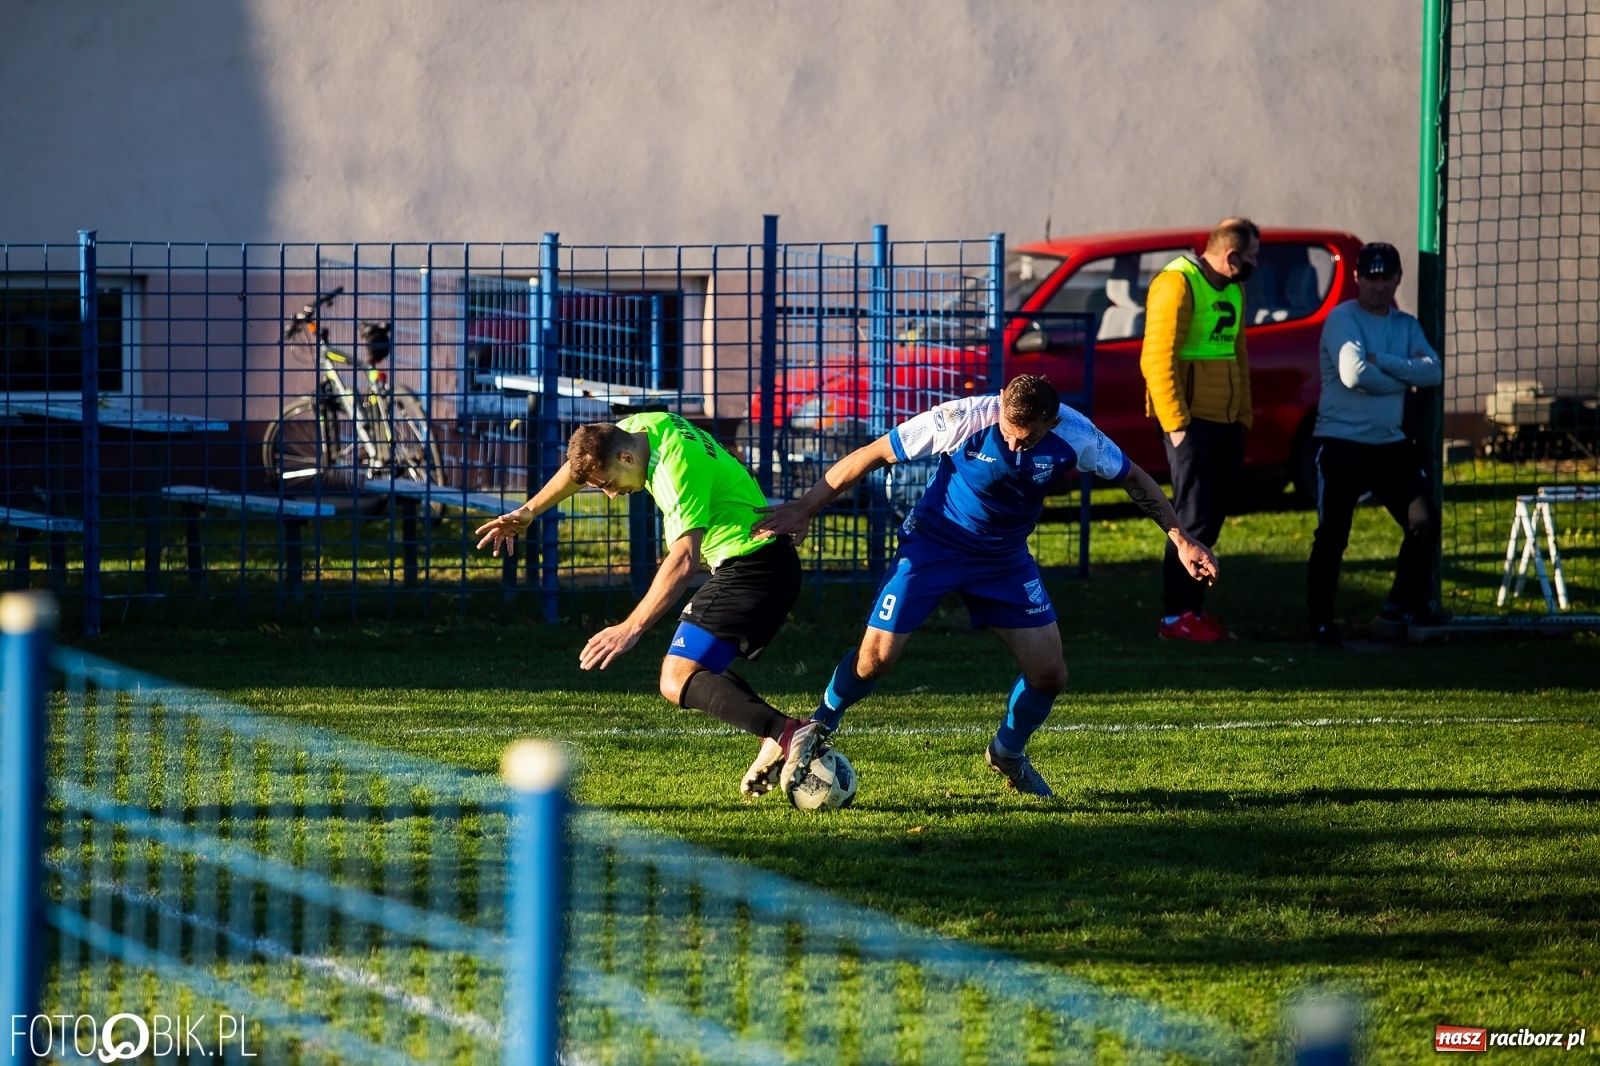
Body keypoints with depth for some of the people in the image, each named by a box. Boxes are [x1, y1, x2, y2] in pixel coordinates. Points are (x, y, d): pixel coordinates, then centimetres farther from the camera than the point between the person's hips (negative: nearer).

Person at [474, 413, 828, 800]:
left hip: (748, 569, -10)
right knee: (702, 673, 20)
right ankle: (778, 746, 3)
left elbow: (684, 560, -31)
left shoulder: (678, 469, -23)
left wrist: (631, 629, -34)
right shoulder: (644, 427, 5)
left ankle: (787, 734, -33)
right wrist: (527, 513, 27)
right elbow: (582, 463, 25)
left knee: (678, 680, -16)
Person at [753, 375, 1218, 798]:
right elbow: (872, 455, -20)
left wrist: (1180, 538, -5)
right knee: (875, 658, -12)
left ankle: (1008, 753, 28)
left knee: (1050, 674, -3)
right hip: (932, 544, -3)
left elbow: (1134, 478, -1)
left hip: (1005, 558, 3)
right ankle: (814, 734, 16)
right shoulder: (961, 420, -28)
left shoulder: (1075, 436, -21)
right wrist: (804, 509, -19)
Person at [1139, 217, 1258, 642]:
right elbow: (1157, 359, -17)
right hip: (1190, 420, -9)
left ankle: (1194, 608, 19)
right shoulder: (1177, 284, -12)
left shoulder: (1233, 291, 16)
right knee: (1193, 518, -8)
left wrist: (1242, 418, 18)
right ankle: (1175, 617, -3)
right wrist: (1176, 423, -19)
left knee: (1211, 518, 11)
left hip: (1224, 421, 9)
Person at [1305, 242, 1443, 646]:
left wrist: (1382, 362, -16)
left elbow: (1432, 373, -5)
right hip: (1340, 443, -6)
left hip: (1391, 445, 6)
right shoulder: (1342, 319, -6)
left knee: (1425, 522, 0)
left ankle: (1403, 602, 19)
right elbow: (1353, 374, -22)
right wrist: (1405, 375, -8)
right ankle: (1321, 623, 2)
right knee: (1332, 536, -7)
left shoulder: (1407, 326, 11)